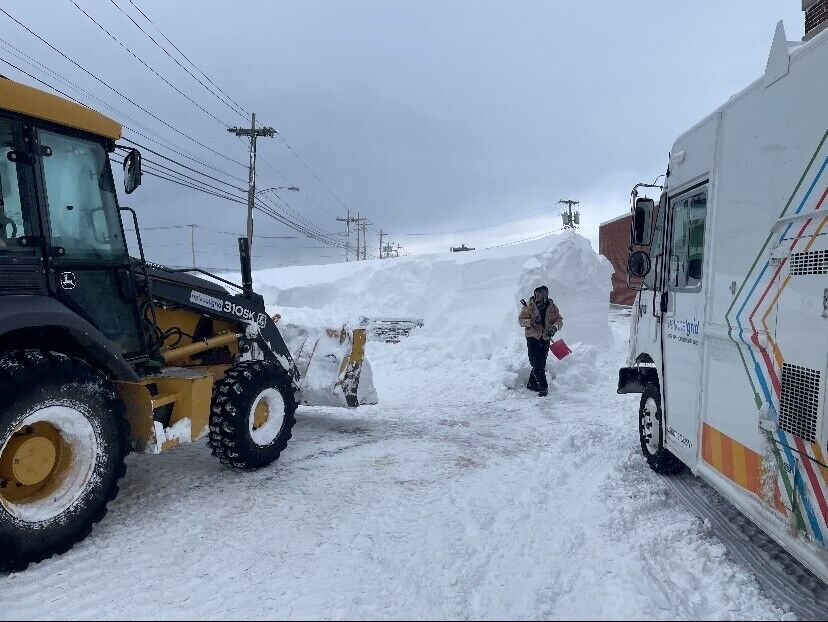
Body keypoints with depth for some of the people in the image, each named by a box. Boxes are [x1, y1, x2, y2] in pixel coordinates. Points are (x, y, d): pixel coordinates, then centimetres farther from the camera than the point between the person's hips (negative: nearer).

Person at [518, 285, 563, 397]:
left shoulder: (551, 307, 2)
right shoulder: (529, 306, -4)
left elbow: (559, 320, 3)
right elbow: (521, 319, -4)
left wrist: (554, 328, -18)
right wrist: (531, 322, -23)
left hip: (545, 339, 3)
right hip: (532, 338, -3)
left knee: (541, 363, 10)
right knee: (536, 363, -9)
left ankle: (532, 384, 25)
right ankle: (543, 387, -7)